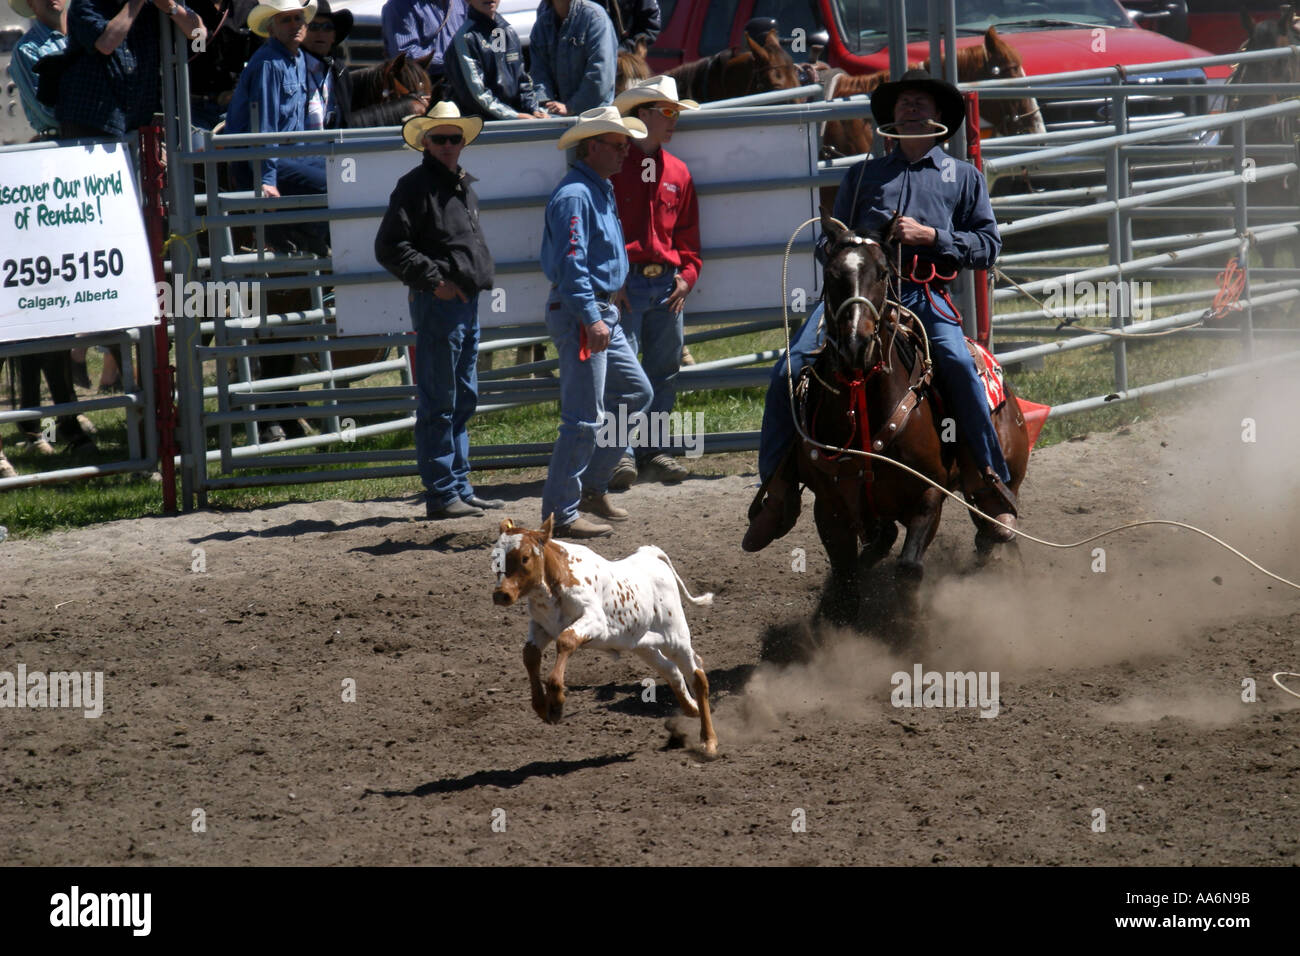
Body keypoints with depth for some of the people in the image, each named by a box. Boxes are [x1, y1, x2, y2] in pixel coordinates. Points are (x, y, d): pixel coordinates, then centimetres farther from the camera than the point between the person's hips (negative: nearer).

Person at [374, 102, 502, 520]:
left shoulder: (464, 187, 17)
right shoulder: (414, 187, -10)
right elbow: (389, 247, -16)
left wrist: (478, 278, 16)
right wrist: (433, 280, -19)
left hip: (467, 302, 9)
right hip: (437, 304, -9)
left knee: (464, 401, 14)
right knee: (437, 405, -6)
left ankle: (460, 488, 22)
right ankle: (440, 495, -5)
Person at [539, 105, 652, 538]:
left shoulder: (600, 191, 16)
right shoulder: (574, 195, -17)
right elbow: (570, 263, -24)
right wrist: (591, 319, -29)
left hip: (601, 312, 11)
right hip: (578, 312, -11)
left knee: (635, 392, 17)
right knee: (585, 417, -9)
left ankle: (591, 486, 24)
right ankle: (561, 514, -6)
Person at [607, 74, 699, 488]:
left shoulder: (677, 172, 14)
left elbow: (688, 232, 20)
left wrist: (688, 274, 5)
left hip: (667, 284, 6)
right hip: (624, 284, -6)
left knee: (664, 369, 9)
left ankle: (652, 449, 17)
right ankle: (621, 453, -7)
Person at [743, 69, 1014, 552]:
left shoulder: (964, 177, 20)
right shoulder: (863, 175, 27)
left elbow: (987, 245, 11)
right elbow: (833, 238, 30)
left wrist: (929, 236, -4)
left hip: (925, 294, -3)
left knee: (957, 362, -33)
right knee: (791, 371, -18)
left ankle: (993, 486, -25)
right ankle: (778, 488, -7)